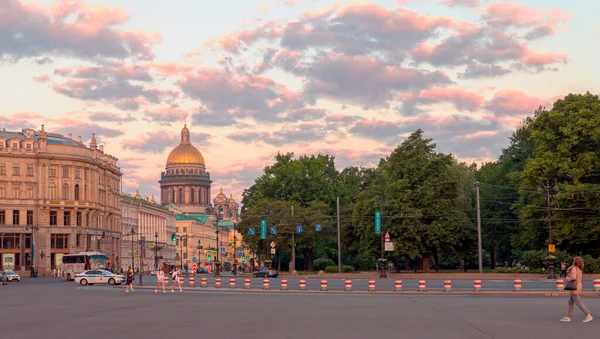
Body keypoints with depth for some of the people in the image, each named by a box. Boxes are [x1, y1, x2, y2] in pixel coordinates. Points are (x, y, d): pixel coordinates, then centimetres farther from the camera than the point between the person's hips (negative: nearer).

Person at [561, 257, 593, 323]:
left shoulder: (574, 268, -17)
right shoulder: (579, 269, 11)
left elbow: (573, 277, -32)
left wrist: (569, 279, -15)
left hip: (575, 288, -10)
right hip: (578, 287, 10)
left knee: (578, 303, -5)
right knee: (570, 302, 13)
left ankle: (588, 316, -5)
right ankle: (568, 317, 16)